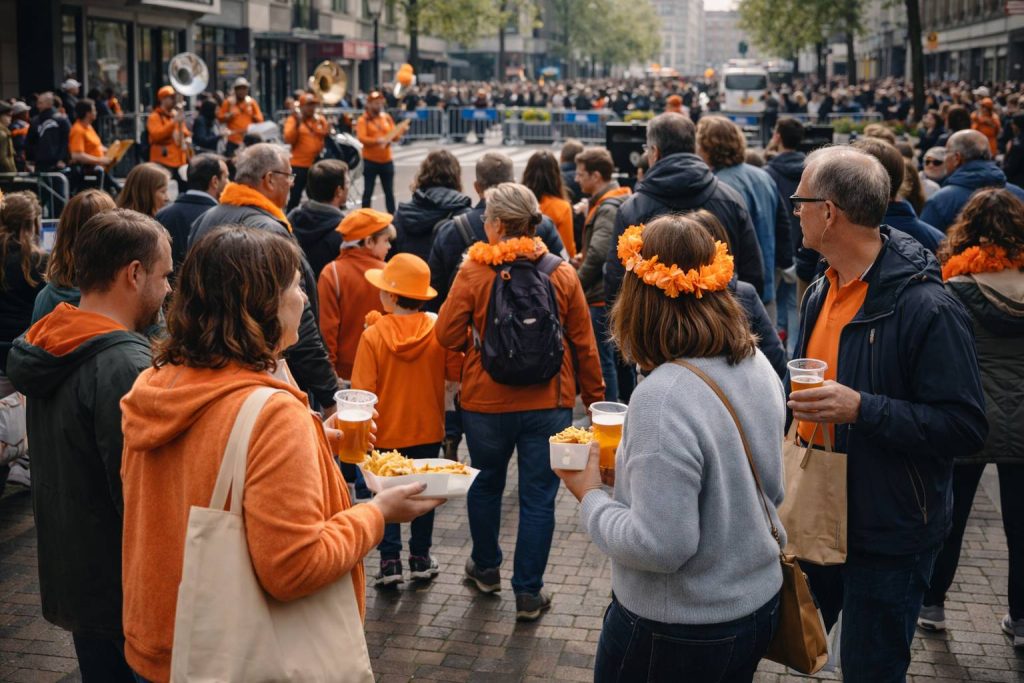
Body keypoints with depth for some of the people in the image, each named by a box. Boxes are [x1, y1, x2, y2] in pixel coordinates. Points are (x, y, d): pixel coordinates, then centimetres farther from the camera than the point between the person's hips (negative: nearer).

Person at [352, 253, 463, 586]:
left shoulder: (373, 335, -18)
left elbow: (363, 390, -16)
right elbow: (456, 372, -4)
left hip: (387, 431, -2)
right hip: (427, 430, 2)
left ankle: (390, 561, 13)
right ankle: (420, 558, 24)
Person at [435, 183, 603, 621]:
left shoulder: (473, 272, -11)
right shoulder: (562, 275, -5)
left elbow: (447, 335, -8)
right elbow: (583, 344, 1)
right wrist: (594, 397, 12)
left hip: (486, 400, 0)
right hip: (549, 403, 0)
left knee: (486, 483, 21)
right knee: (538, 496, 8)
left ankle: (486, 568, 39)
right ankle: (529, 592, 13)